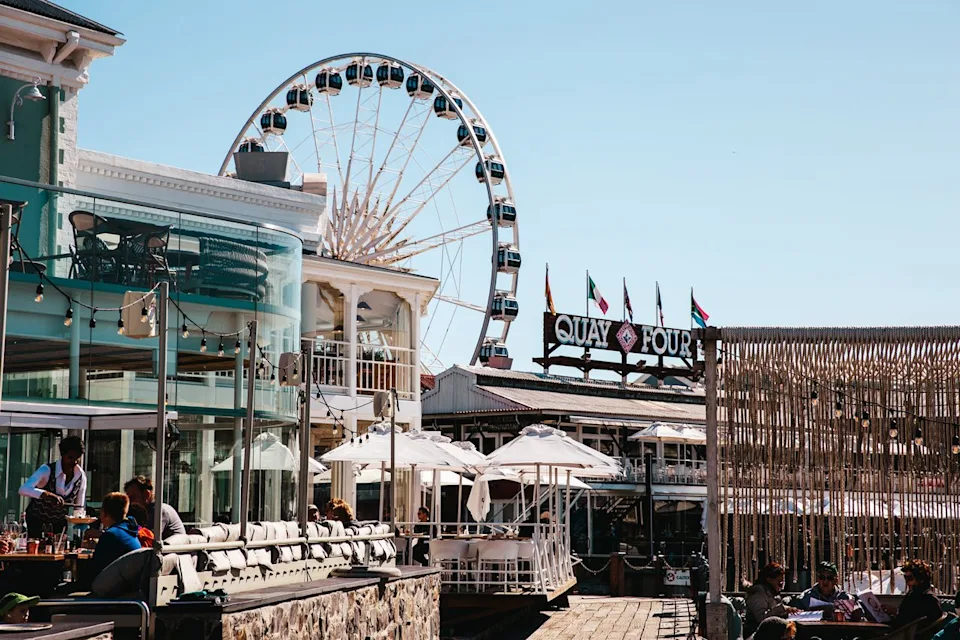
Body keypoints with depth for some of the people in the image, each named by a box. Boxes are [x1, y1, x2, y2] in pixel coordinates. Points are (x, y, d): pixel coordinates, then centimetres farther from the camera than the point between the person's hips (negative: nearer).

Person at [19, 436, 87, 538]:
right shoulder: (47, 470, -20)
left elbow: (79, 507, 2)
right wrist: (48, 495, -48)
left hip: (60, 522, 3)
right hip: (37, 520, -3)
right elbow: (23, 489, -34)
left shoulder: (81, 476, -7)